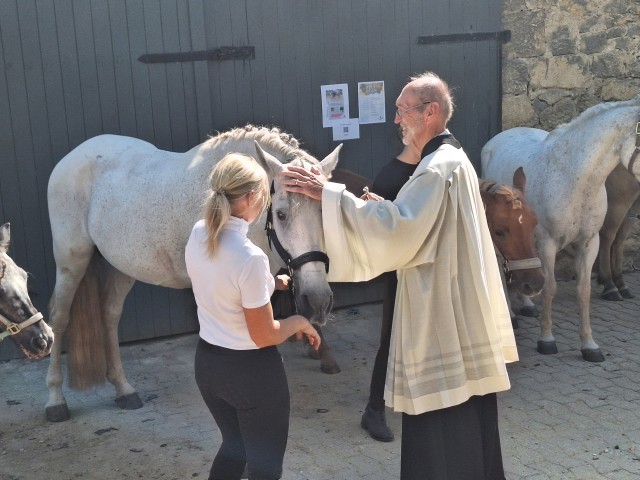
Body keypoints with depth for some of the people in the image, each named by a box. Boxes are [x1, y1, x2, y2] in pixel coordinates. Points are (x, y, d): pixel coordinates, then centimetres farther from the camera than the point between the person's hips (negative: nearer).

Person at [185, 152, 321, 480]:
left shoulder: (197, 235, -6)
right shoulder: (250, 257, -28)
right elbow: (264, 336, -21)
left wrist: (268, 283, 13)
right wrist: (298, 322, -3)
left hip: (207, 361, 7)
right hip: (251, 370, -7)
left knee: (233, 447, 29)